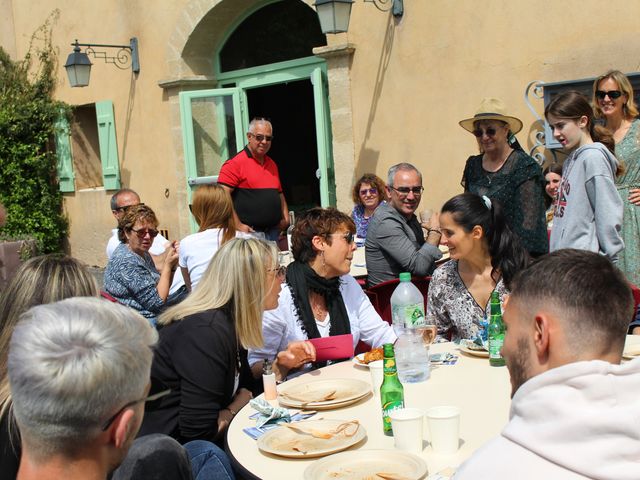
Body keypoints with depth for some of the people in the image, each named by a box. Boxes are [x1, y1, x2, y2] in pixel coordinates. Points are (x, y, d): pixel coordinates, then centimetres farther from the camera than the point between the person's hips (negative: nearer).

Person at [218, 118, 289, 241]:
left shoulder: (272, 164, 17)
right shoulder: (235, 164, -8)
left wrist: (285, 218, 12)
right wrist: (238, 226, -18)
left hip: (274, 231, 7)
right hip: (249, 232, -7)